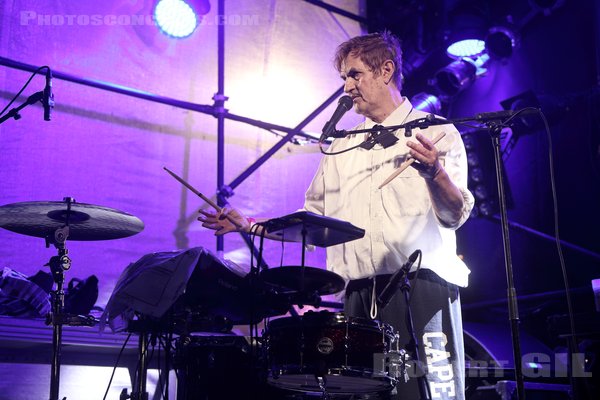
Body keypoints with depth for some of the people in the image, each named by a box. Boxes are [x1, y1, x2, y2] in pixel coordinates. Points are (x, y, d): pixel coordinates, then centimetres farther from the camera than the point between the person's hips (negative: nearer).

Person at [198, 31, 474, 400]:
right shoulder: (342, 148, 20)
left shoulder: (436, 132, 5)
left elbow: (456, 215, -4)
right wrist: (249, 225, 13)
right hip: (358, 295, 4)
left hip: (421, 287, -4)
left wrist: (435, 171, -24)